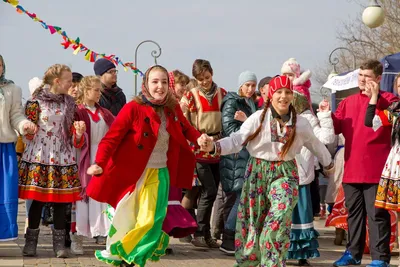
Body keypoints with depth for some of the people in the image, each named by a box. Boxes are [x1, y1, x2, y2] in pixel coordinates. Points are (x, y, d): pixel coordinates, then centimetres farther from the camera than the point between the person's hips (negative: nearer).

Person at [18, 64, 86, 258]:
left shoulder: (69, 103, 10)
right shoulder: (36, 101, -3)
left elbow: (70, 131, 13)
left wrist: (78, 132, -5)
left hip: (63, 158, 3)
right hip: (39, 157, -3)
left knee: (61, 200, 2)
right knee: (37, 199, -1)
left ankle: (59, 243, 10)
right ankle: (31, 242, 9)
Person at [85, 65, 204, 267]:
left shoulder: (173, 109, 2)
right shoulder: (133, 108, -14)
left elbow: (185, 129, 21)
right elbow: (112, 137, -18)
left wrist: (199, 139, 2)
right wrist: (100, 163, -29)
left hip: (159, 173, 4)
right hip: (131, 172, -4)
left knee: (151, 219, -3)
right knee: (125, 216, 7)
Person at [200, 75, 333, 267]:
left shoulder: (300, 124, -1)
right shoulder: (258, 118, -10)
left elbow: (315, 144, 17)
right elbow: (237, 140, -16)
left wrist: (328, 163, 32)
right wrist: (214, 146, -34)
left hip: (285, 172, 0)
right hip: (258, 171, 0)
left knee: (279, 219, -19)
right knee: (252, 222, 7)